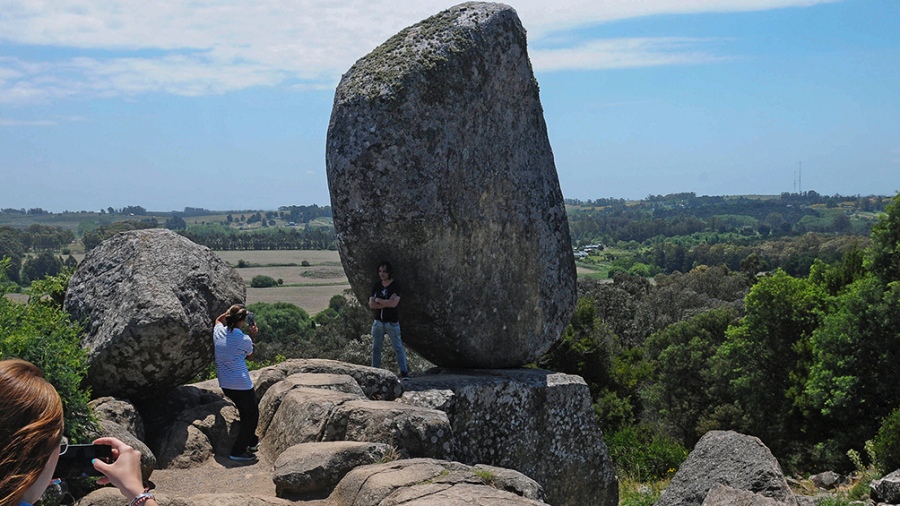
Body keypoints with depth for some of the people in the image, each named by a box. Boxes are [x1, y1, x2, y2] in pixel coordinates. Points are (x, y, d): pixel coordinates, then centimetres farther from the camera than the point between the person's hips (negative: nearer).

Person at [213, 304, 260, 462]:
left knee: (245, 411, 27)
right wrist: (252, 336, 9)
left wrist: (230, 312, 11)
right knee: (252, 415, 10)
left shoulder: (218, 332, -3)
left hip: (225, 385, 7)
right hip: (242, 385, -7)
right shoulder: (244, 340, -16)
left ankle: (252, 441, 39)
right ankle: (238, 451, 6)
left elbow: (218, 320, 24)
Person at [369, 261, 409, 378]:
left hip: (392, 322, -5)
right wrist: (387, 303, -14)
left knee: (398, 348, -1)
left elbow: (393, 303, -21)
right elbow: (371, 304, -3)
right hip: (378, 322, 5)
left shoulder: (396, 286, -7)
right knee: (376, 348, 7)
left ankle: (404, 372, 1)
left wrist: (378, 300, -10)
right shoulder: (376, 286, 6)